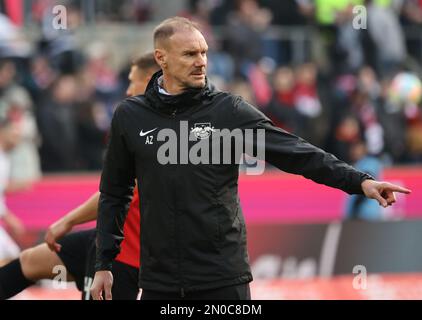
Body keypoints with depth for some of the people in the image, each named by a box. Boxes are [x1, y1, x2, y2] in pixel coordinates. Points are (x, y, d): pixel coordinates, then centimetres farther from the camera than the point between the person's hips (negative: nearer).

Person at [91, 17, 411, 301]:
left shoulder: (229, 110, -1)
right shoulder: (130, 117, 5)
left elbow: (295, 152, -8)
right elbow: (114, 194, 13)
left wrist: (359, 181, -18)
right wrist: (104, 263, 9)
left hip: (223, 277, -2)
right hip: (159, 280, 2)